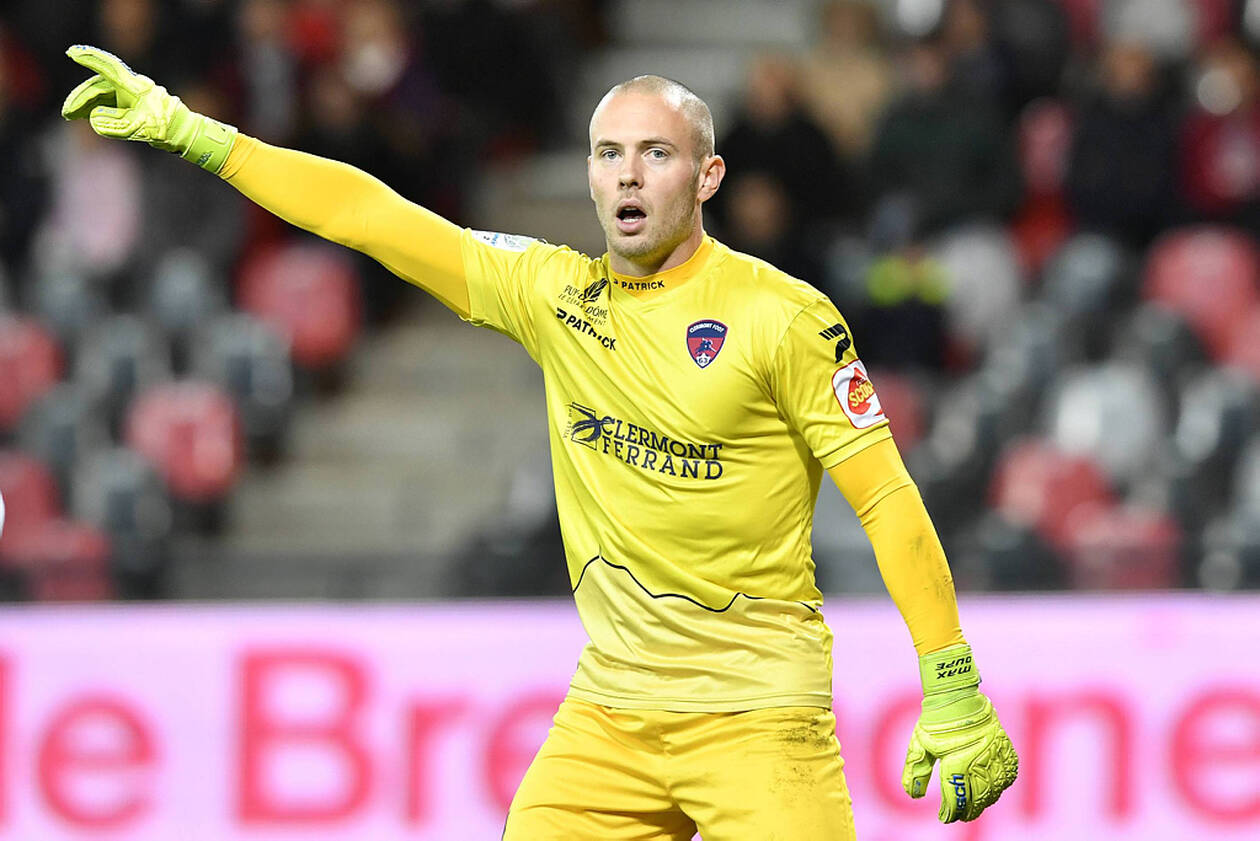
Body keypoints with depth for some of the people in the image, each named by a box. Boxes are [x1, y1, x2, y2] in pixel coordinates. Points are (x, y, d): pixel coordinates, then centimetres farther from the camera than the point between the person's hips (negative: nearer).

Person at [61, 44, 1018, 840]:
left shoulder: (782, 315, -7)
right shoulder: (555, 294, 6)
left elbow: (887, 498, -7)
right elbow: (368, 214, 8)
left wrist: (954, 696, -11)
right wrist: (183, 128, 6)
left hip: (758, 716, -5)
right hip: (608, 709, 5)